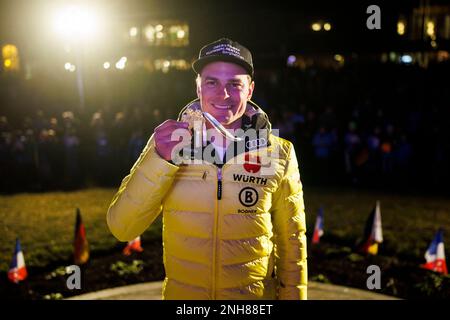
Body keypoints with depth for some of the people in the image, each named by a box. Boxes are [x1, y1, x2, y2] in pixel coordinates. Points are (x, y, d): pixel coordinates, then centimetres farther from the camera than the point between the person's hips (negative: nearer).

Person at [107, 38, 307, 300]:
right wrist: (160, 160, -27)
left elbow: (292, 245, -3)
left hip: (256, 295, 0)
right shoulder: (168, 144, -10)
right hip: (180, 293, 1)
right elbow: (122, 228, -16)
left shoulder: (279, 155, -11)